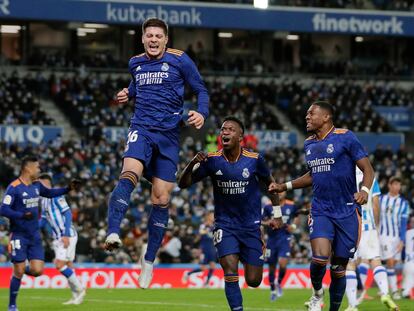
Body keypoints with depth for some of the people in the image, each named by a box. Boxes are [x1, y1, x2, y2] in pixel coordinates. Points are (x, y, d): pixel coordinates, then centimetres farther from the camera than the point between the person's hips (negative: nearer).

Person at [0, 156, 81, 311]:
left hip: (34, 235, 6)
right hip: (19, 236, -6)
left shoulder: (36, 185, 7)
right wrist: (22, 215, -33)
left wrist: (69, 188, 18)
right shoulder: (14, 188, -15)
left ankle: (19, 271, 27)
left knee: (37, 270, -5)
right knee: (19, 272, -4)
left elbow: (50, 193, 27)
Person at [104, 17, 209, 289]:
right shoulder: (135, 63, 11)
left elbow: (201, 90, 5)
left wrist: (201, 114, -14)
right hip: (141, 129, 1)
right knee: (129, 174, -30)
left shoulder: (180, 60, -1)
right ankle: (113, 233, -46)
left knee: (162, 199, 0)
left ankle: (149, 259, 15)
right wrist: (128, 94, 10)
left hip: (169, 134, -1)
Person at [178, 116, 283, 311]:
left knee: (253, 281, 1)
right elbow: (183, 184, -7)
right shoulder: (212, 160, -8)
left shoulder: (254, 159, -9)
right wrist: (192, 164, -26)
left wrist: (277, 214, 8)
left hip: (251, 225, 0)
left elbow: (270, 183, 8)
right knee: (230, 271, -20)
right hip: (225, 224, 0)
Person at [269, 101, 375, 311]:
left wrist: (364, 190, -27)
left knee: (338, 267, 3)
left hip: (347, 212, -3)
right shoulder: (309, 144, 11)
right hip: (321, 211, 3)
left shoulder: (345, 138, -7)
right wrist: (284, 187, 21)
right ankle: (317, 293, 9)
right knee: (320, 257, -20)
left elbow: (367, 169, -8)